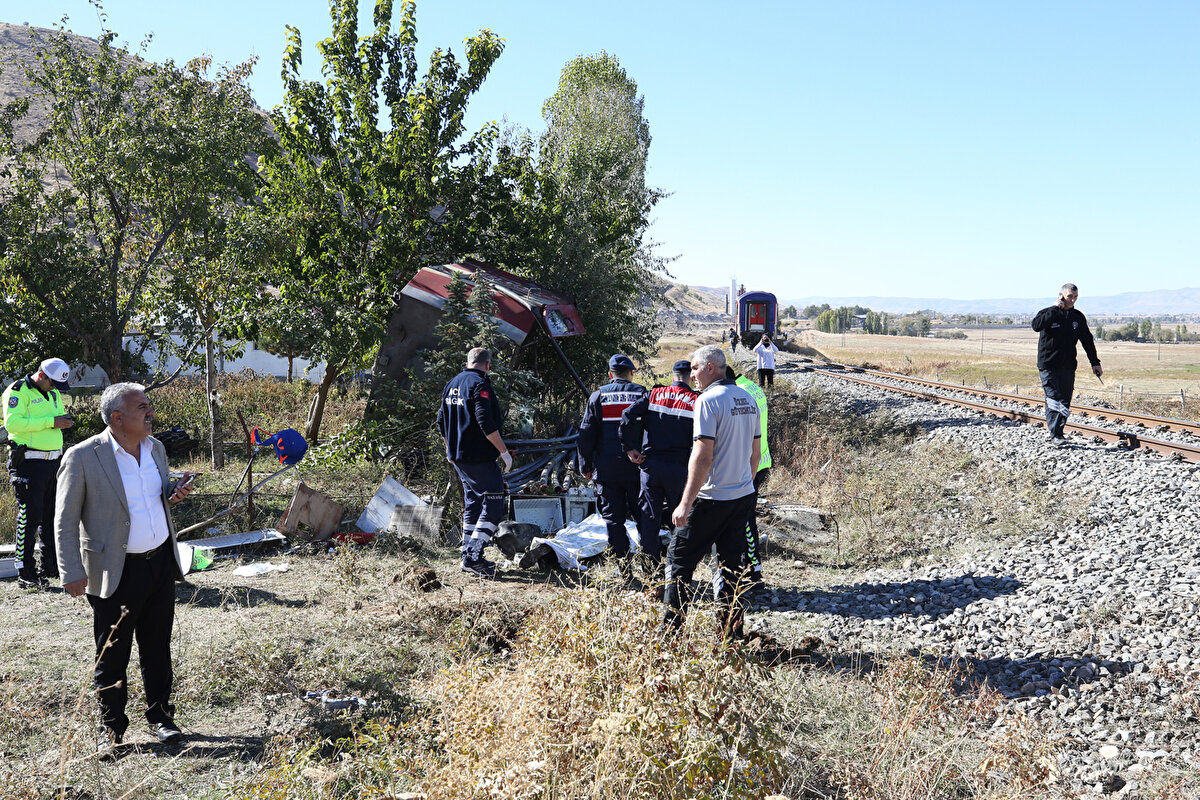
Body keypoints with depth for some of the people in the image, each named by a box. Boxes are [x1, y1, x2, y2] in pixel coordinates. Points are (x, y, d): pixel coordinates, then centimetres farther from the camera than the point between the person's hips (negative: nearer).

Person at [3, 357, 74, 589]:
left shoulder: (54, 394, 16)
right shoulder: (18, 391, -8)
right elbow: (12, 422, -21)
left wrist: (64, 421, 1)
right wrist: (51, 422, -24)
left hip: (53, 462, 8)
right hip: (29, 463, -8)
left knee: (52, 516, 12)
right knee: (29, 517, -5)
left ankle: (51, 566, 22)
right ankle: (25, 574, 1)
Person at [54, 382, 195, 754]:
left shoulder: (155, 448, 5)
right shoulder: (82, 457, -14)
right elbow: (65, 521, -8)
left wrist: (175, 493, -2)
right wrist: (72, 573, -12)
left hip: (161, 561, 5)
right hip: (117, 572, -5)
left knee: (157, 648, 15)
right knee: (112, 655, 8)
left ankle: (160, 716, 30)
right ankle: (111, 727, 25)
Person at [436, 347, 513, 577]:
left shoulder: (451, 384, 14)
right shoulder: (480, 385, -14)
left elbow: (441, 421, 20)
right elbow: (486, 423, -23)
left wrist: (450, 449, 30)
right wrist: (504, 451, -16)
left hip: (458, 458, 9)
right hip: (480, 459, -9)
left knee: (472, 505, 18)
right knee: (493, 507, -6)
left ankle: (468, 557, 21)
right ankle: (473, 558, -12)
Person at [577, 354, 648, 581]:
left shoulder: (597, 396, 3)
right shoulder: (641, 393, 2)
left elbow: (586, 433, 3)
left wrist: (586, 465, 11)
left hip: (607, 469, 0)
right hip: (636, 467, 0)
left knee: (613, 519, 5)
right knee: (643, 517, 10)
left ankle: (624, 570, 0)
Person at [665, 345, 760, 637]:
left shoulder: (709, 400, -14)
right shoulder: (747, 399, 10)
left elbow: (703, 457, -20)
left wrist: (685, 503, -19)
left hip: (712, 499, -8)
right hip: (743, 496, 8)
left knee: (679, 559, 3)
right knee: (732, 565, 12)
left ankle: (670, 631, 5)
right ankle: (733, 632, 15)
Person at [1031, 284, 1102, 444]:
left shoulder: (1078, 317, 10)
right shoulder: (1048, 313, -3)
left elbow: (1087, 341, 18)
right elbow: (1036, 325, -25)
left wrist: (1095, 362, 16)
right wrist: (1055, 309, -22)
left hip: (1068, 366, 5)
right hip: (1048, 366, -5)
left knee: (1065, 401, 4)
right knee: (1054, 399, -9)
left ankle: (1053, 426, 13)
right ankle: (1055, 435, -9)